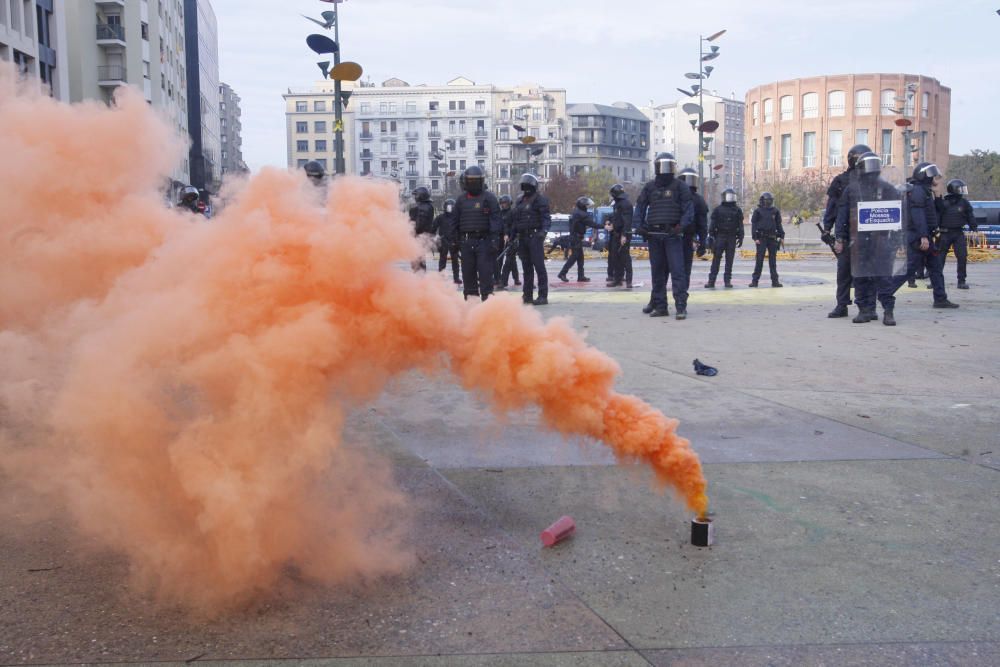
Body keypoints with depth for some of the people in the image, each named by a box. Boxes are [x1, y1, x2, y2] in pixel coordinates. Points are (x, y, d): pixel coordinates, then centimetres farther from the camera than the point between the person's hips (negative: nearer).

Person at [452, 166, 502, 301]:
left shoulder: (489, 198, 1)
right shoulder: (461, 200, 14)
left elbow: (495, 219, -7)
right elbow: (456, 222, 17)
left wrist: (494, 239, -15)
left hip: (484, 240, -4)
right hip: (467, 241, 5)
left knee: (485, 271, -8)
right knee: (468, 271, 6)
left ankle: (487, 296, -5)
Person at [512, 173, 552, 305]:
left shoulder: (540, 200, -3)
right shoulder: (520, 201, 18)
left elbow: (546, 218, -10)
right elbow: (515, 219, 21)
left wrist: (543, 231, -25)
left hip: (535, 236, -7)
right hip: (522, 237, 7)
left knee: (539, 266, -10)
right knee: (526, 267, 11)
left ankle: (543, 296, -10)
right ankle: (527, 295, 16)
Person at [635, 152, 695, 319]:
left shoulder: (679, 186, 4)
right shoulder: (649, 187, 13)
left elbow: (688, 208, -2)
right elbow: (640, 207, 14)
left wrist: (682, 225, -17)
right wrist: (639, 225, -1)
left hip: (672, 235, -4)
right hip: (653, 235, 4)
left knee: (677, 270, -11)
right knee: (657, 272, 7)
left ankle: (681, 306, -13)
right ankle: (660, 306, 13)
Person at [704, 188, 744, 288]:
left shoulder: (737, 210, 11)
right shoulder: (718, 209, 5)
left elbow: (740, 225, 12)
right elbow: (713, 224, 4)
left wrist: (740, 238, 4)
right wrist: (711, 237, -4)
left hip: (732, 238, 2)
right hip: (720, 237, -2)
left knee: (729, 260, 3)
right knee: (716, 259, -5)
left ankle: (727, 280, 10)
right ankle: (711, 281, -6)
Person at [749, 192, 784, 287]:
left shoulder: (775, 211, 11)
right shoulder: (758, 211, 2)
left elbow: (778, 225, 17)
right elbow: (753, 225, 0)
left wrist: (781, 236, 8)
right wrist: (755, 238, -8)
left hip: (772, 238, 3)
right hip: (761, 238, -3)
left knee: (773, 260, 5)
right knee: (759, 260, -5)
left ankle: (774, 280, 8)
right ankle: (755, 280, 0)